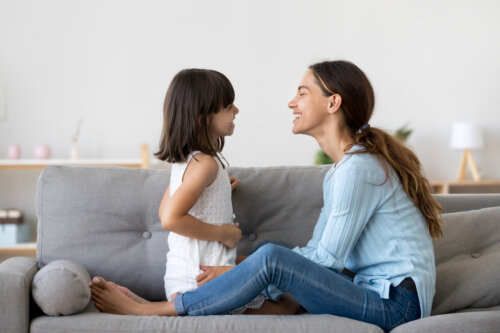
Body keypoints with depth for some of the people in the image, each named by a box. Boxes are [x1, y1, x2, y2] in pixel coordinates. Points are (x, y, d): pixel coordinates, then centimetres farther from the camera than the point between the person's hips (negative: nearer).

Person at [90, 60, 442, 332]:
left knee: (272, 256, -21)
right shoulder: (339, 169, 16)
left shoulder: (358, 168, -16)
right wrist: (242, 267, 4)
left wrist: (249, 276, -10)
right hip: (377, 294, 10)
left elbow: (328, 259, -16)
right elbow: (316, 250, 14)